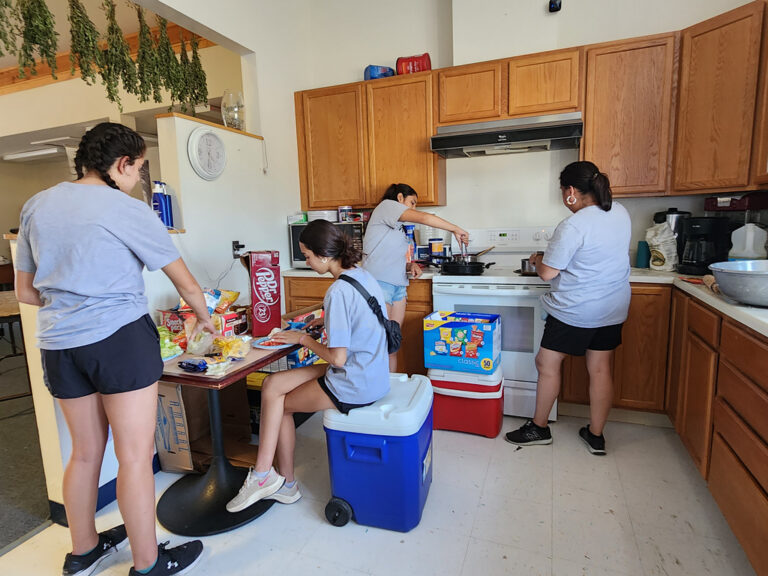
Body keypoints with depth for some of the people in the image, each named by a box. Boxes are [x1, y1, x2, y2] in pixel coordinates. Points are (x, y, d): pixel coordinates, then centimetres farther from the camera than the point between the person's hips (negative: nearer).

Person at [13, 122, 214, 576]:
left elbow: (25, 292, 16)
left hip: (58, 344, 7)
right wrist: (204, 318, 16)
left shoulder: (37, 206, 12)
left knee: (87, 450, 20)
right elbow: (186, 284, 0)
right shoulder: (128, 211, -6)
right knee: (136, 455, 3)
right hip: (120, 338, -7)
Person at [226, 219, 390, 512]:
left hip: (354, 387, -9)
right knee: (271, 383, 9)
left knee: (278, 402, 9)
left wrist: (303, 339, -7)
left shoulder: (338, 292, -23)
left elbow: (337, 358, -22)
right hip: (373, 375, 9)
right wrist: (326, 321, 10)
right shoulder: (363, 276, 5)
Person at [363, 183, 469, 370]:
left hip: (397, 285, 9)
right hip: (379, 283, -9)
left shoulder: (397, 226, 26)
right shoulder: (386, 205, 0)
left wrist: (410, 266, 5)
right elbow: (423, 218, -13)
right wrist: (456, 229, -5)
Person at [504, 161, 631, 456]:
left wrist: (537, 260, 5)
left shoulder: (572, 226, -21)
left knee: (547, 364, 7)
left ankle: (539, 428, 20)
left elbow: (547, 273, -16)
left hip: (575, 311, -8)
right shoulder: (621, 213, 5)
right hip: (613, 309, 8)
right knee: (600, 369, 14)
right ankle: (596, 435, 26)